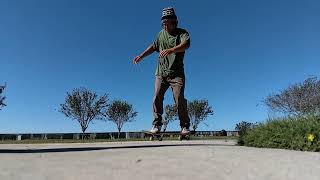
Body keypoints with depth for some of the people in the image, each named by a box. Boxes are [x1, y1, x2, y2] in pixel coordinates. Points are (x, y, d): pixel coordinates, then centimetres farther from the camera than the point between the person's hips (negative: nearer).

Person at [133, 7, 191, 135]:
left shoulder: (182, 33, -1)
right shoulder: (161, 33, 16)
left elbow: (186, 44, -23)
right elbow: (154, 46, 28)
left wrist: (170, 50, -39)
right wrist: (141, 56, 20)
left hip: (176, 73, -4)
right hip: (161, 73, 5)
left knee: (179, 99, -11)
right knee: (157, 98, -4)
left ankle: (185, 126, 2)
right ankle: (156, 125, 5)